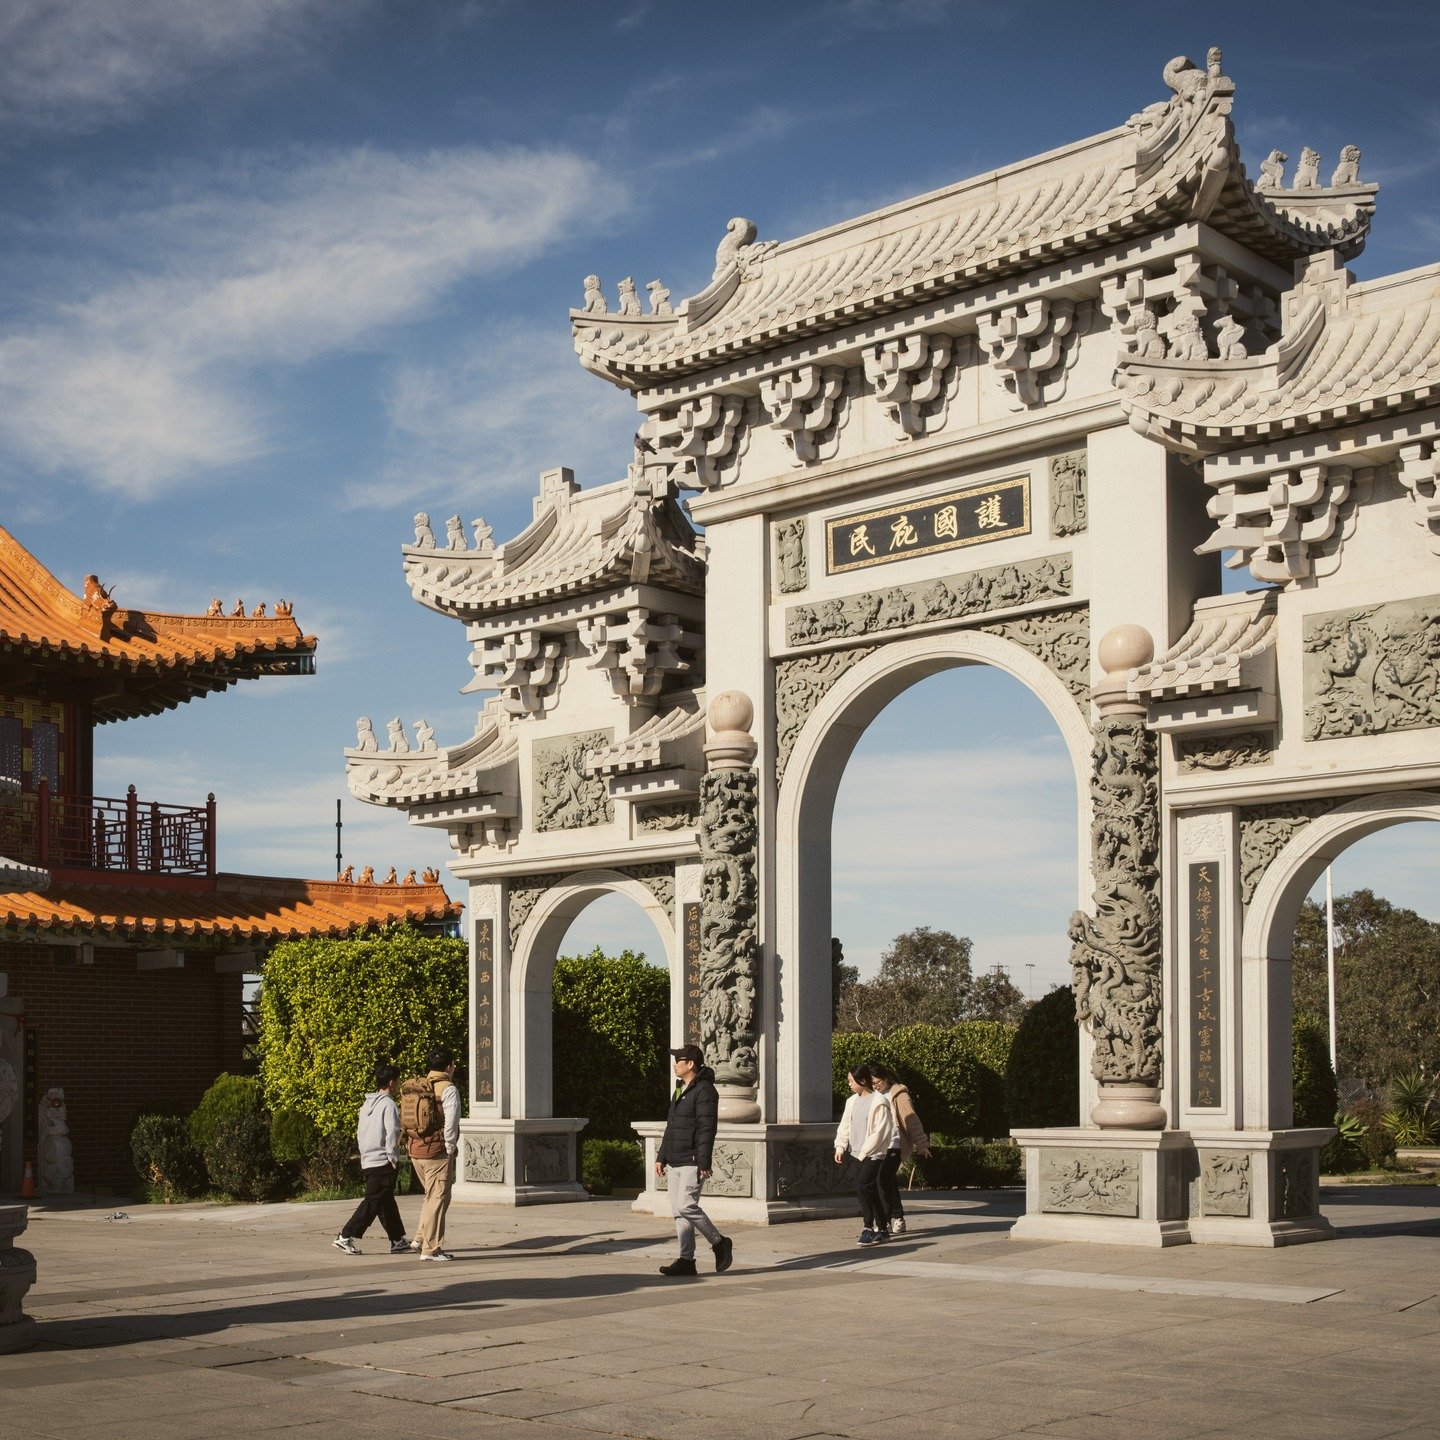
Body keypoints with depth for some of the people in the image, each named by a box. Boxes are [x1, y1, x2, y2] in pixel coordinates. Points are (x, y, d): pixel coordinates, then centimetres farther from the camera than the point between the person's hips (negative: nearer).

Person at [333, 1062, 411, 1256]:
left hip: (367, 1162, 9)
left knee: (387, 1203, 13)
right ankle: (345, 1237, -10)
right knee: (373, 1202, -7)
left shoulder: (366, 1104, 15)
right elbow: (391, 1135, -18)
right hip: (383, 1162, -9)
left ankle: (398, 1241, 17)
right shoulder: (388, 1104, -12)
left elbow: (360, 1134, 18)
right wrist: (394, 1159, -11)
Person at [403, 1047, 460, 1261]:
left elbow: (407, 1119, 11)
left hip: (415, 1149, 7)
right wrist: (449, 1150, -6)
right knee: (438, 1198, -1)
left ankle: (421, 1238, 20)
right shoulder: (447, 1089, -10)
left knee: (431, 1195, 22)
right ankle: (430, 1248, 0)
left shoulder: (414, 1088, 11)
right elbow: (451, 1123, -15)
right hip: (437, 1151, -7)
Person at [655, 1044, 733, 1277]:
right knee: (678, 1211, 5)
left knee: (686, 1206, -16)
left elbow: (707, 1129, -18)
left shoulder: (704, 1090, -12)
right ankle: (686, 1260, 7)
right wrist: (661, 1157, 20)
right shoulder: (680, 1090, 18)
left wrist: (704, 1164, -23)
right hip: (676, 1162, 9)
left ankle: (720, 1244, 0)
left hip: (693, 1162, -9)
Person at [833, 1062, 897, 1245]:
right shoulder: (852, 1101, 9)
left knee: (862, 1185, -18)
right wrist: (840, 1147, 1)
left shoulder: (879, 1102, -12)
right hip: (859, 1153, 7)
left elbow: (880, 1132, -14)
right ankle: (883, 1228, 18)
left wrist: (864, 1152, -15)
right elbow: (845, 1125, 12)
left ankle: (869, 1228, -10)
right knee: (871, 1190, 10)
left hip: (874, 1153, -7)